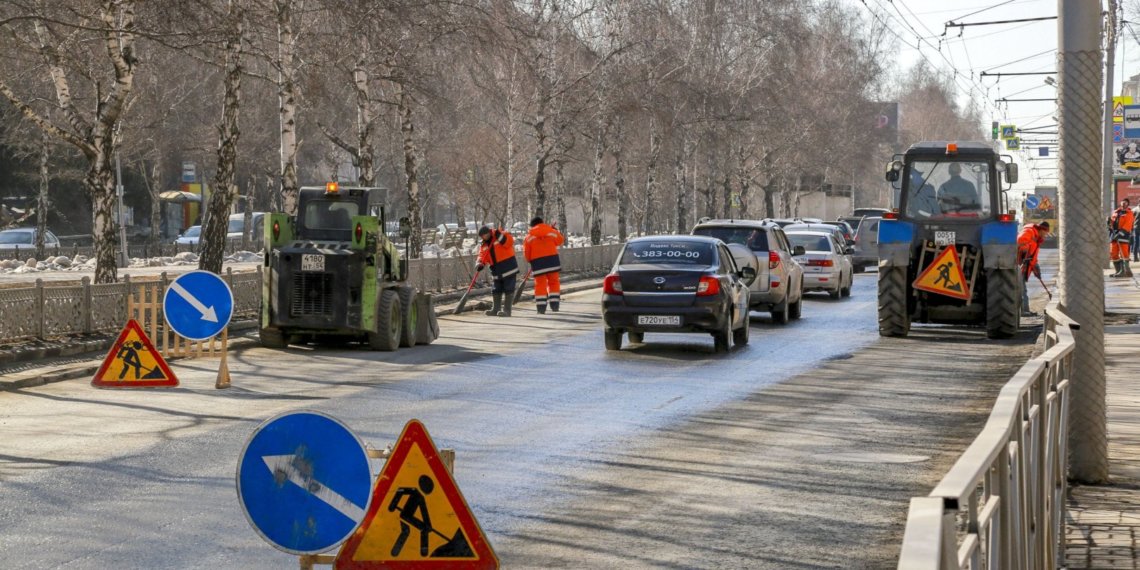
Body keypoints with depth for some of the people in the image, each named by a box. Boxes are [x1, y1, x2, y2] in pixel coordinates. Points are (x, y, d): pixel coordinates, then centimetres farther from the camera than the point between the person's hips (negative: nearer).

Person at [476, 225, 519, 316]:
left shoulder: (502, 234, -7)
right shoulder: (484, 245, 11)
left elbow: (509, 242, -20)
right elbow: (483, 256, 6)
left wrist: (501, 237, -30)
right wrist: (480, 264, -13)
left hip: (508, 266, -7)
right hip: (496, 270, 7)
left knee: (508, 289, -6)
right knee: (496, 290, 12)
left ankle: (507, 310, -5)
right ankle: (496, 309, 22)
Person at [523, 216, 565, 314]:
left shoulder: (530, 235, 4)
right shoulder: (551, 231, 8)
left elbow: (526, 251, 3)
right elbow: (560, 240, 22)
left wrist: (530, 260, 20)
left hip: (537, 261, -1)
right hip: (552, 259, 1)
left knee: (540, 283, 3)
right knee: (553, 281, 12)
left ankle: (541, 307, -4)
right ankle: (554, 305, 8)